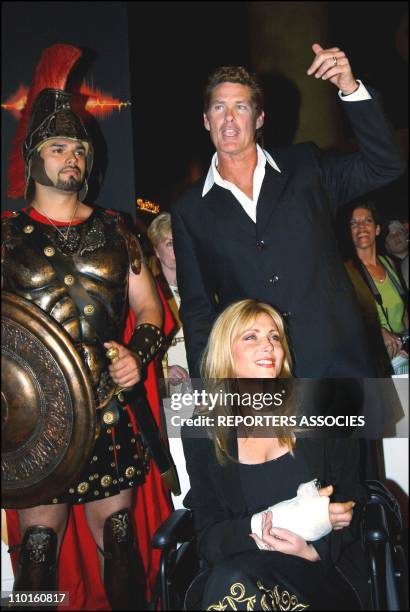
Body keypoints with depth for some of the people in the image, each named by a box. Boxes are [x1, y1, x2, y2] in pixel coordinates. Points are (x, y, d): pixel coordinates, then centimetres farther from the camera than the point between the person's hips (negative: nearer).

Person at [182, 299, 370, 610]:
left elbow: (353, 500, 5)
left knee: (233, 584, -30)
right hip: (237, 567, 2)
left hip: (322, 570, -1)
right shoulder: (201, 432, 1)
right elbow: (208, 533, -1)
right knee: (229, 583, -32)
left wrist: (314, 548, -15)